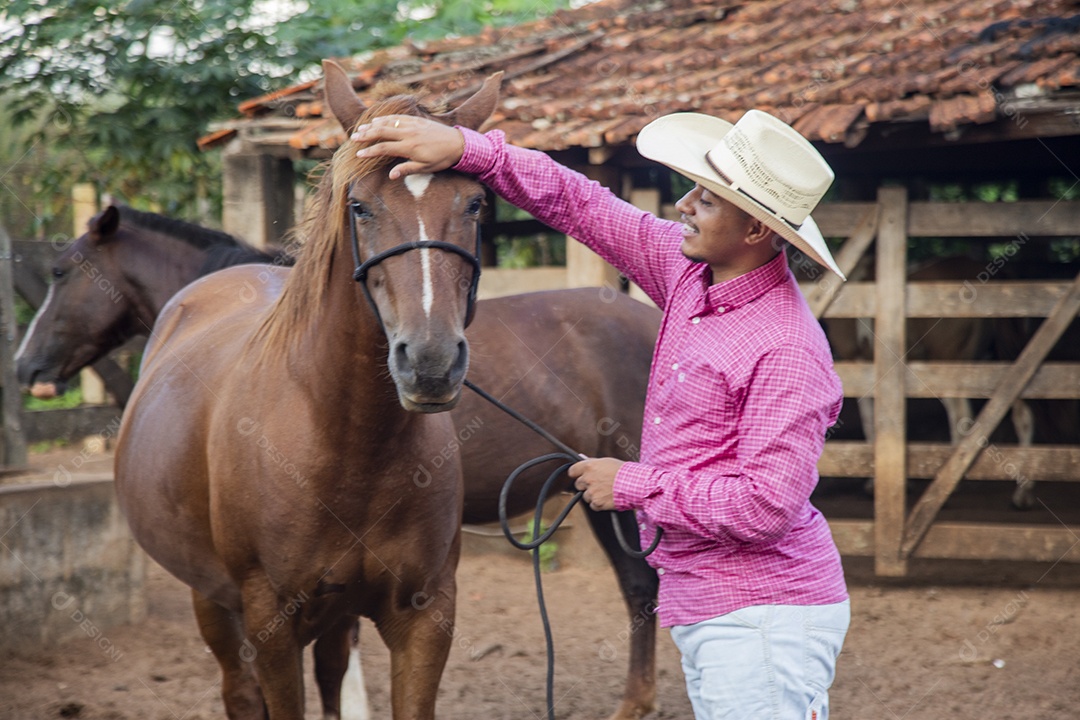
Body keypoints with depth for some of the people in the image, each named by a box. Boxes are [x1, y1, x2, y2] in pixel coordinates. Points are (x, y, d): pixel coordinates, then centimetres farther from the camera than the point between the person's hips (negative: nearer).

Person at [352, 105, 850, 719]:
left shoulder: (787, 351, -22)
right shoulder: (692, 272, 4)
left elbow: (767, 506, -25)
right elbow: (582, 207, 9)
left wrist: (633, 485, -15)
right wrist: (467, 148, -2)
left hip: (762, 617, -9)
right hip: (707, 608, 9)